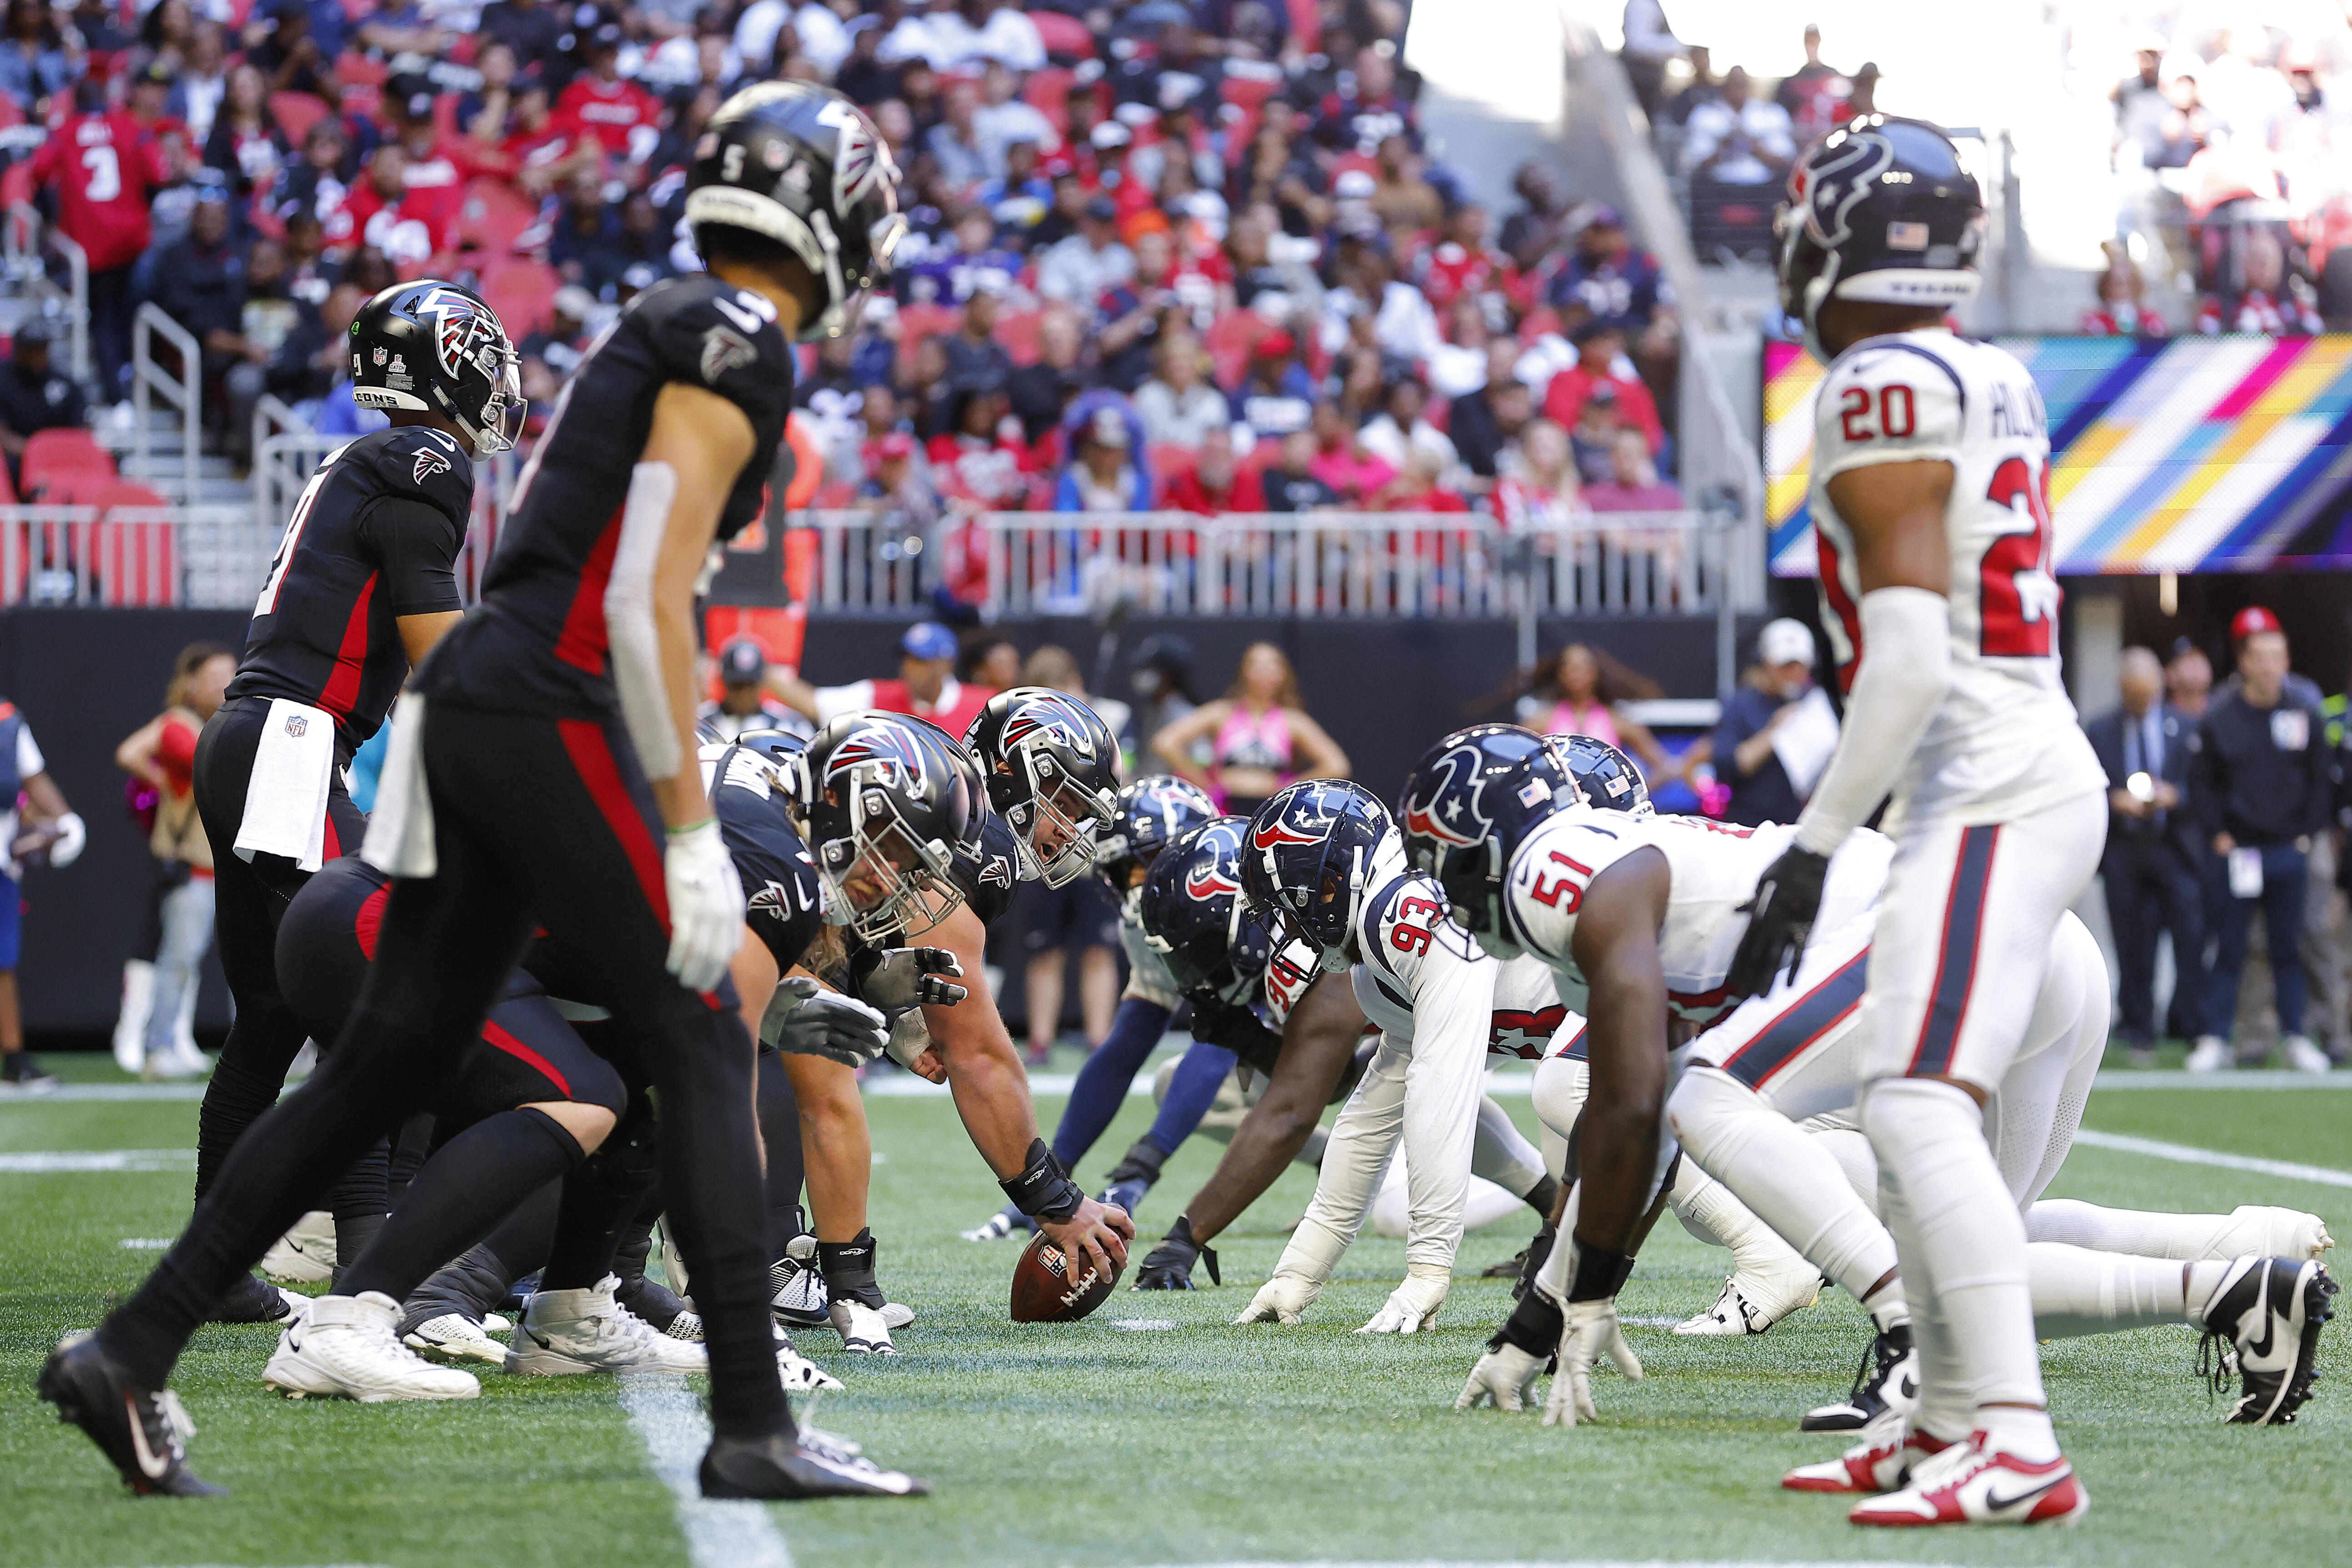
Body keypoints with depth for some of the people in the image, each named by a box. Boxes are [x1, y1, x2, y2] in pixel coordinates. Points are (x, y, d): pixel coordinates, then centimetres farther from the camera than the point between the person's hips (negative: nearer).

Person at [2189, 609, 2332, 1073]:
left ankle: (2295, 1037, 13)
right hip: (2237, 851, -2)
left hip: (2289, 849, 2)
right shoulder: (2219, 718, -3)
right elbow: (2201, 782, 3)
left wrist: (2309, 833, 4)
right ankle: (2217, 1038, 5)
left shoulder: (2305, 712, 3)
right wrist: (2218, 835, -4)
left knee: (2289, 947, 7)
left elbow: (2319, 777, 10)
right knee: (2228, 948, 0)